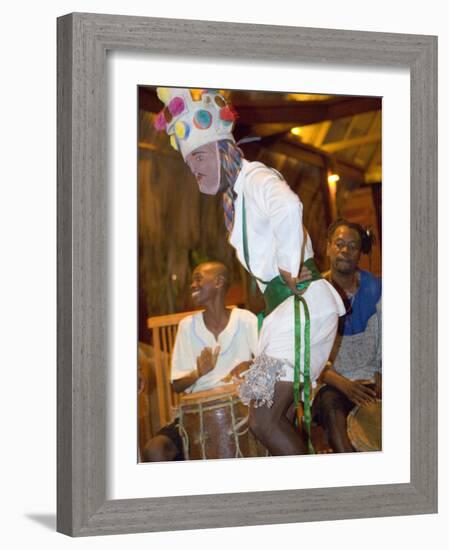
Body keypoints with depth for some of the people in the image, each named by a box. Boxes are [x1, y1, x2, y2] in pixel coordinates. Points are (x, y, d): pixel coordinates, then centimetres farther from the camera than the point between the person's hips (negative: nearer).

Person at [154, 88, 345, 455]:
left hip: (304, 304, -10)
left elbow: (288, 207, -34)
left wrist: (289, 269, -23)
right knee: (271, 418, 8)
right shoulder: (235, 198, 21)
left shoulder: (255, 178, -10)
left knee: (264, 419, -17)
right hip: (282, 307, 10)